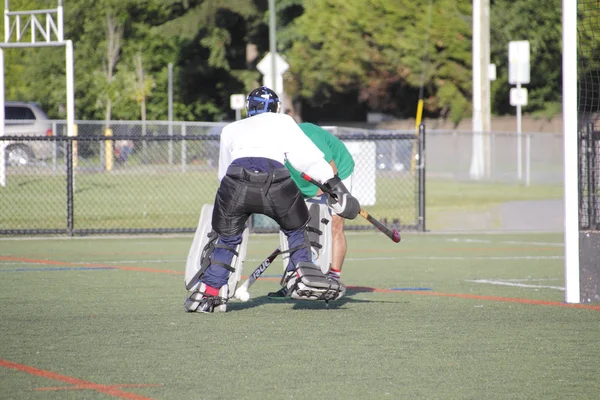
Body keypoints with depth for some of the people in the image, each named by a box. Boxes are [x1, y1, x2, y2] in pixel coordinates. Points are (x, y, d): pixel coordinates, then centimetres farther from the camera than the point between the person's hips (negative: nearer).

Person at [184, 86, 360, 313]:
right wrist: (333, 183, 13)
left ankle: (209, 292, 11)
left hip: (236, 177, 1)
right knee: (296, 229, 24)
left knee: (228, 237, 19)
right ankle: (303, 277, 13)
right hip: (275, 179, -1)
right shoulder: (282, 122, 28)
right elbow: (308, 157, 16)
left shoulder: (230, 129, 35)